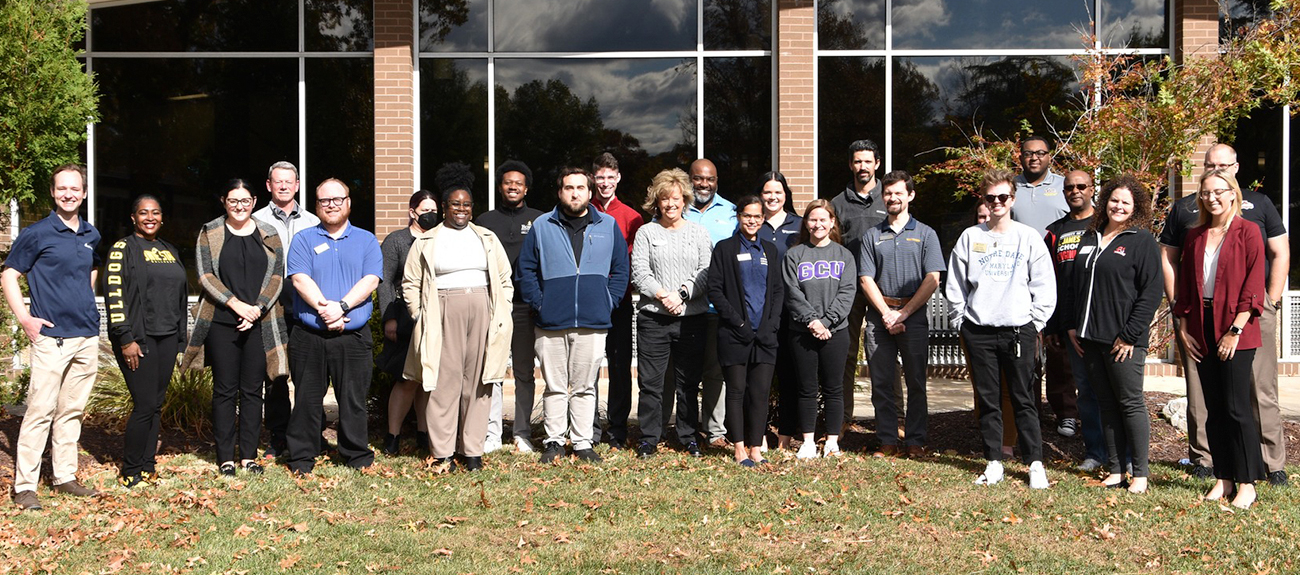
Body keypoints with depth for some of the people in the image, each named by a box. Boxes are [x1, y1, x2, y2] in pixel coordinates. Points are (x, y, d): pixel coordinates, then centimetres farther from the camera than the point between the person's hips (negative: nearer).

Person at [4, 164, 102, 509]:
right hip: (51, 336, -6)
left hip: (87, 336, 6)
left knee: (72, 410, 11)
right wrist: (24, 318, -10)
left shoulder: (92, 236, 11)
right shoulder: (36, 234, -5)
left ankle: (65, 477, 20)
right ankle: (24, 486, -1)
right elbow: (9, 276, -2)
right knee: (40, 411, -7)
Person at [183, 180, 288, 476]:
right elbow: (205, 275, -2)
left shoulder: (268, 234, 10)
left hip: (259, 324, 1)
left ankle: (249, 455, 12)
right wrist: (236, 304, -12)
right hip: (221, 323, -1)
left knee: (252, 390, 4)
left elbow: (277, 277, 5)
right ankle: (225, 457, 9)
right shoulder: (209, 233, 6)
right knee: (225, 390, 2)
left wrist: (258, 308, -10)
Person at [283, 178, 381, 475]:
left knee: (354, 399, 4)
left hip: (353, 336, 0)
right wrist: (324, 307, -17)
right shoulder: (303, 239, 9)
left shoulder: (366, 240, 11)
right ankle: (302, 458, 14)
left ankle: (358, 456, 15)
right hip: (309, 336, 0)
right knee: (307, 399, 5)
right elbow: (300, 279, -5)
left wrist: (342, 306, -15)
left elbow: (370, 280, -2)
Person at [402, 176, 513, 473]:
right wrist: (421, 318, 0)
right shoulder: (426, 242, 9)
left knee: (477, 382, 3)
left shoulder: (487, 238, 15)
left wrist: (501, 315, 6)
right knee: (444, 382, -4)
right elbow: (410, 283, 9)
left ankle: (473, 451, 10)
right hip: (444, 314, -2)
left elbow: (504, 280, 15)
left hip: (482, 314, 2)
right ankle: (443, 453, 3)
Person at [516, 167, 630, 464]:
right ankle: (554, 441, 15)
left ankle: (583, 442, 15)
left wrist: (608, 302, 1)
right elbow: (525, 270, 6)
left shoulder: (608, 225, 7)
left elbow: (621, 269, 10)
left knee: (585, 386, 6)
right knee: (554, 386, 5)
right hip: (551, 323, 0)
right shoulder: (542, 226, 5)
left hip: (593, 321, 1)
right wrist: (538, 303, -2)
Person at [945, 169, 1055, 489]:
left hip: (1019, 330, -2)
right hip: (978, 331, 2)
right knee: (987, 400, 6)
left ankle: (1035, 464, 7)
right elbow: (955, 285, 10)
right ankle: (994, 463, 14)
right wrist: (961, 323, 5)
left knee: (1024, 400, 0)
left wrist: (1035, 324, -1)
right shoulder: (970, 237, 7)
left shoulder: (1029, 238, 3)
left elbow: (1044, 286, 4)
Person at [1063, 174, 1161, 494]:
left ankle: (1140, 473, 7)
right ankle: (1116, 470, 16)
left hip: (1123, 340, -6)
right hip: (1089, 339, 6)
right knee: (1106, 405, 9)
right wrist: (1071, 326, 11)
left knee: (1131, 404, -1)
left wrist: (1129, 334, -14)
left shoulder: (1141, 241, -4)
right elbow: (1074, 286, 20)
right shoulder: (1090, 239, 15)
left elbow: (1151, 292, -10)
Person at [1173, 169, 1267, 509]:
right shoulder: (1195, 236, 12)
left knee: (1237, 408, -6)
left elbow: (1253, 286, -9)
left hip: (1235, 332, -5)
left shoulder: (1247, 233, -3)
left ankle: (1247, 484, 3)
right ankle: (1223, 479, 15)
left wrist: (1235, 330, -14)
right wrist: (1184, 327, 5)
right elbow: (1184, 283, 13)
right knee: (1214, 409, 8)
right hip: (1202, 332, 5)